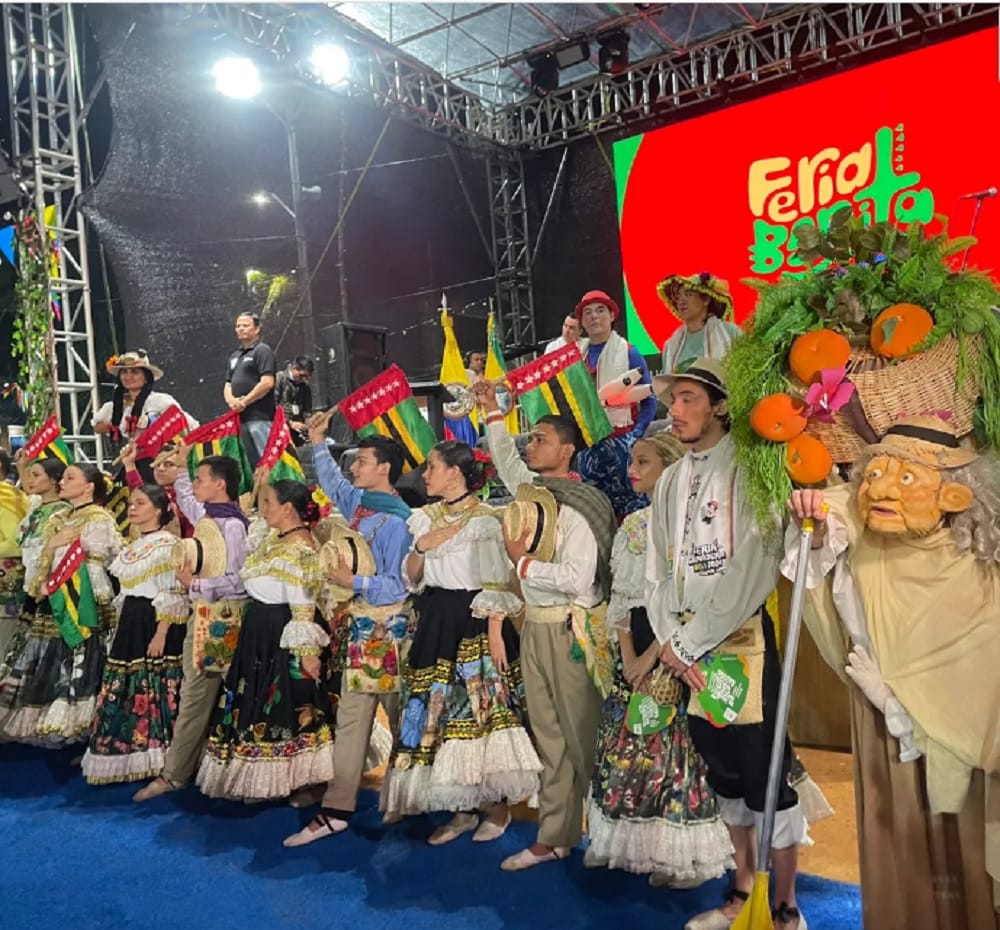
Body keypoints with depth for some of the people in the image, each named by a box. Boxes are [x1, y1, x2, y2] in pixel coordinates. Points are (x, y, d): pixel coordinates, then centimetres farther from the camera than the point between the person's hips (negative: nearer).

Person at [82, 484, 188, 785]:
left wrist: (161, 635, -21)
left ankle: (154, 760, 5)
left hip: (154, 624, -9)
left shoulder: (166, 543, -12)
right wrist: (119, 629, 19)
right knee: (125, 692, 13)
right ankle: (130, 756, 23)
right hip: (130, 624, 9)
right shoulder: (132, 546, 16)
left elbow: (173, 595, -17)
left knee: (154, 692, -4)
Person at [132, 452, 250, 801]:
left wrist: (193, 582, -17)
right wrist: (180, 467, 30)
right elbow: (186, 500, 34)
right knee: (200, 695, 15)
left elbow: (234, 581, -22)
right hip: (204, 613, 9)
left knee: (195, 696, -2)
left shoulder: (231, 524, -17)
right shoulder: (208, 516, 9)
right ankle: (180, 768, 24)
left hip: (219, 616, -9)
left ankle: (174, 774, 5)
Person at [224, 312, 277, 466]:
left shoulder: (262, 350, -3)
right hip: (239, 416, 8)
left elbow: (267, 383, -14)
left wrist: (244, 401, -12)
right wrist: (231, 400, -2)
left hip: (259, 416, -8)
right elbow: (228, 385, 20)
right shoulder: (235, 356, 22)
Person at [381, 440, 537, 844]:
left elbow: (496, 584, -11)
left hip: (475, 624, -6)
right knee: (440, 712, 7)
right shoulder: (425, 519, 12)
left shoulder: (485, 519, -7)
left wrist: (495, 634, -17)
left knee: (484, 712, -3)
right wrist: (420, 548, -6)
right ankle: (462, 808, 20)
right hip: (435, 625, 7)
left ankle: (499, 805, 14)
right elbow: (412, 580, 12)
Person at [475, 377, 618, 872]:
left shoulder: (579, 506, -14)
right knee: (548, 737, 11)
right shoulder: (530, 489, 9)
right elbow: (505, 457, 29)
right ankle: (553, 837, 19)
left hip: (570, 629, -7)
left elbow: (577, 577, -23)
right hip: (534, 626, 7)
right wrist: (491, 409, 27)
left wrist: (523, 561, -14)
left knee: (581, 736, 2)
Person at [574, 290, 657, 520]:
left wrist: (634, 437, -12)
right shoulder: (577, 353, 11)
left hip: (621, 441, -4)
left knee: (632, 506, -6)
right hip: (588, 444, 4)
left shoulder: (628, 352, -1)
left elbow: (649, 400, -2)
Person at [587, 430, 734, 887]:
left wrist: (653, 654, -15)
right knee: (626, 739, 11)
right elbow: (619, 593, 9)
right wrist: (628, 656, -1)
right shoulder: (632, 524, 11)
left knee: (675, 741, -2)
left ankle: (682, 853, 12)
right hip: (636, 643, 7)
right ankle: (627, 840, 25)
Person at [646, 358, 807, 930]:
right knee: (723, 770, 16)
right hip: (689, 648, 6)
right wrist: (672, 642, -3)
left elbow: (754, 569, -17)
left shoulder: (749, 470, -9)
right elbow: (660, 568, 11)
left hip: (743, 639, -6)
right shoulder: (670, 482, 12)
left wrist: (690, 642, -13)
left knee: (765, 773, 0)